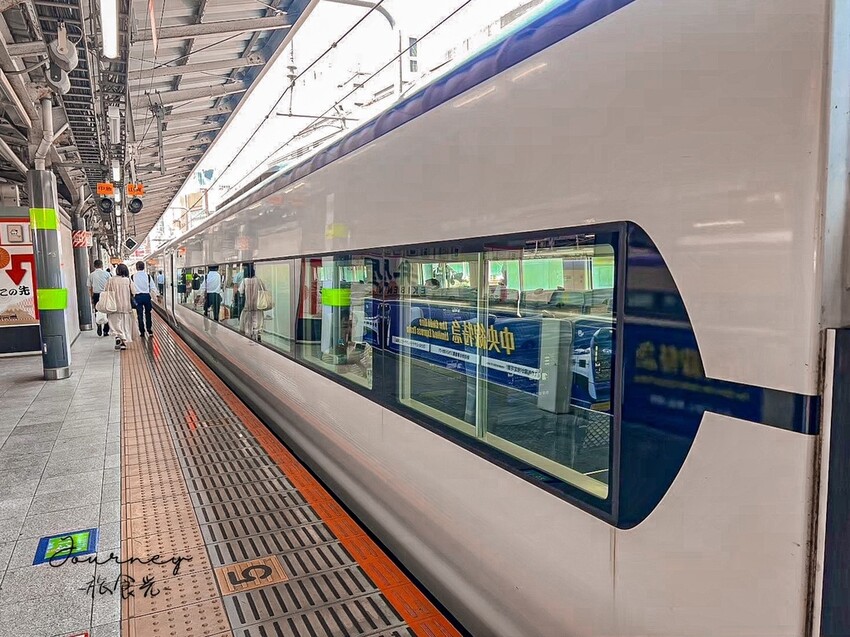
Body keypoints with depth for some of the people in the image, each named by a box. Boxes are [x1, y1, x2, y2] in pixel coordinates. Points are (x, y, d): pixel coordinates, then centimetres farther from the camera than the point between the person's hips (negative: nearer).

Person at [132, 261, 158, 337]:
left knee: (140, 315, 6)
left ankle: (142, 332, 8)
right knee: (148, 314, 11)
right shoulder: (148, 276, -3)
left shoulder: (133, 277, -5)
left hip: (138, 296, -1)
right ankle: (149, 330, 9)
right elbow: (152, 288, 0)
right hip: (147, 296, 1)